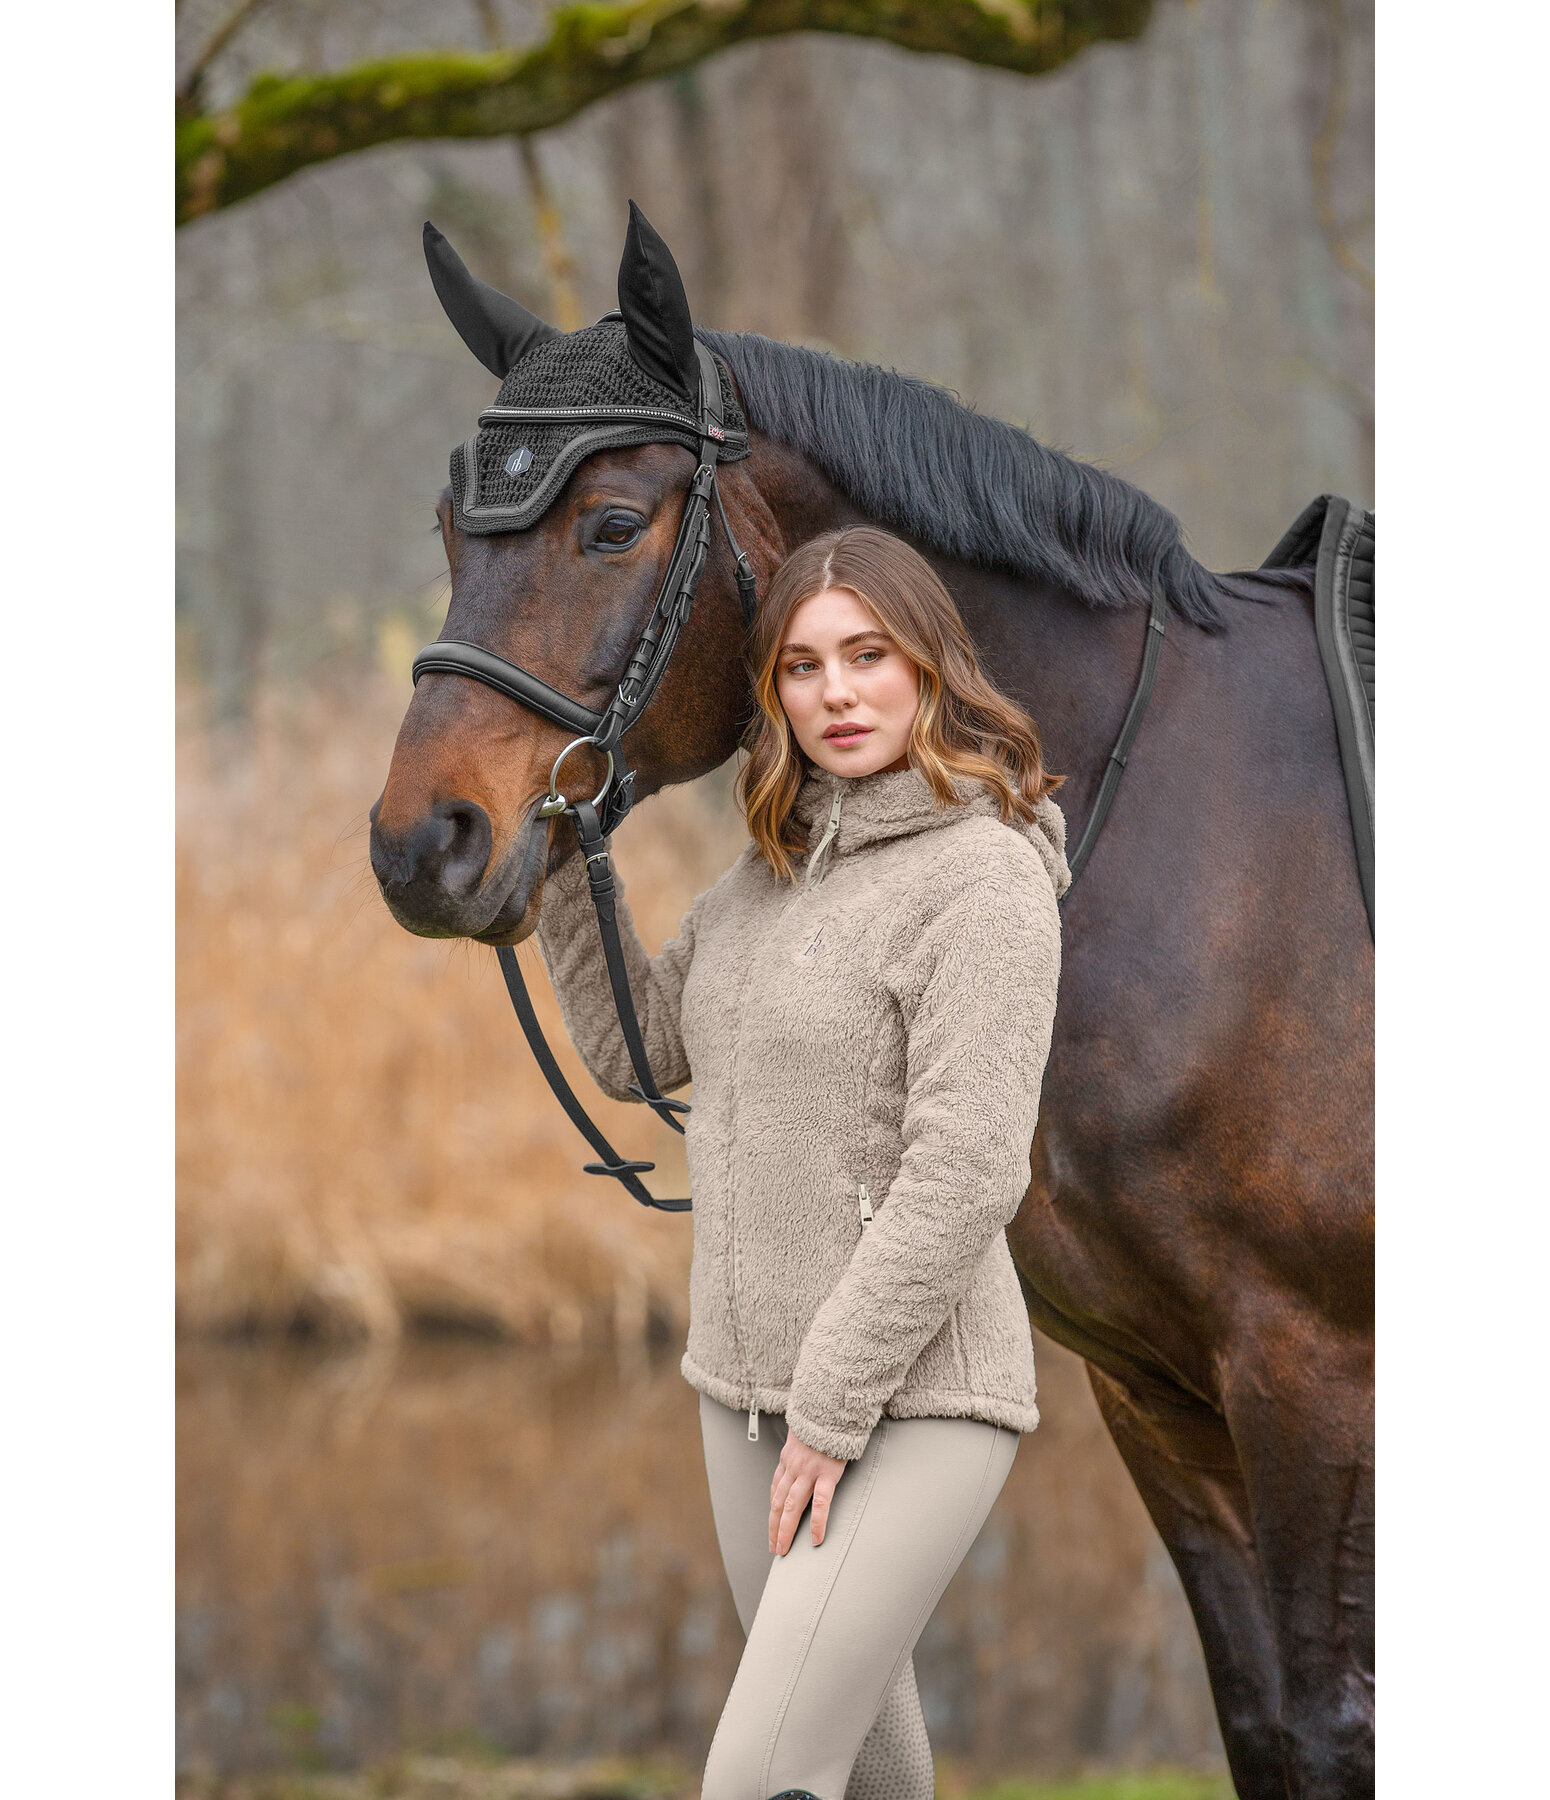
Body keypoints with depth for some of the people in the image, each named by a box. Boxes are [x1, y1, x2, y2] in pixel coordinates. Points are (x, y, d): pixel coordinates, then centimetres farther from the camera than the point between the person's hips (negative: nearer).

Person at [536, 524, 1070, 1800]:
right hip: (751, 1386, 8)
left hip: (914, 1401, -8)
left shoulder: (984, 876, -16)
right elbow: (634, 1048, 18)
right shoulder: (774, 871, 10)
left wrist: (833, 1408, -20)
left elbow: (966, 1172, -21)